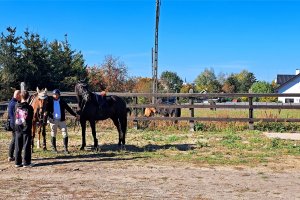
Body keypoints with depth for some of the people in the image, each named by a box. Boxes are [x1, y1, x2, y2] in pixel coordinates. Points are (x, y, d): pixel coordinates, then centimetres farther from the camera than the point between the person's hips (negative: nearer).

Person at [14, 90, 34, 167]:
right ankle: (26, 163, 3)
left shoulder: (17, 106, 1)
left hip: (18, 129, 4)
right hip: (26, 129, -4)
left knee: (18, 147, 10)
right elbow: (31, 118, -3)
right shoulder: (29, 107, -10)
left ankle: (18, 162, 13)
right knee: (27, 146, 2)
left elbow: (15, 117, 7)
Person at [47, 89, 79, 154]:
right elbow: (47, 110, -1)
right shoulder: (50, 102, -2)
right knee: (53, 134, 10)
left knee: (65, 134, -2)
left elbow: (68, 109, 8)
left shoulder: (62, 102, 2)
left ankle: (65, 148, 6)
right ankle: (54, 148, 23)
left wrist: (75, 115, 6)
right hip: (53, 120, -1)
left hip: (62, 120, 1)